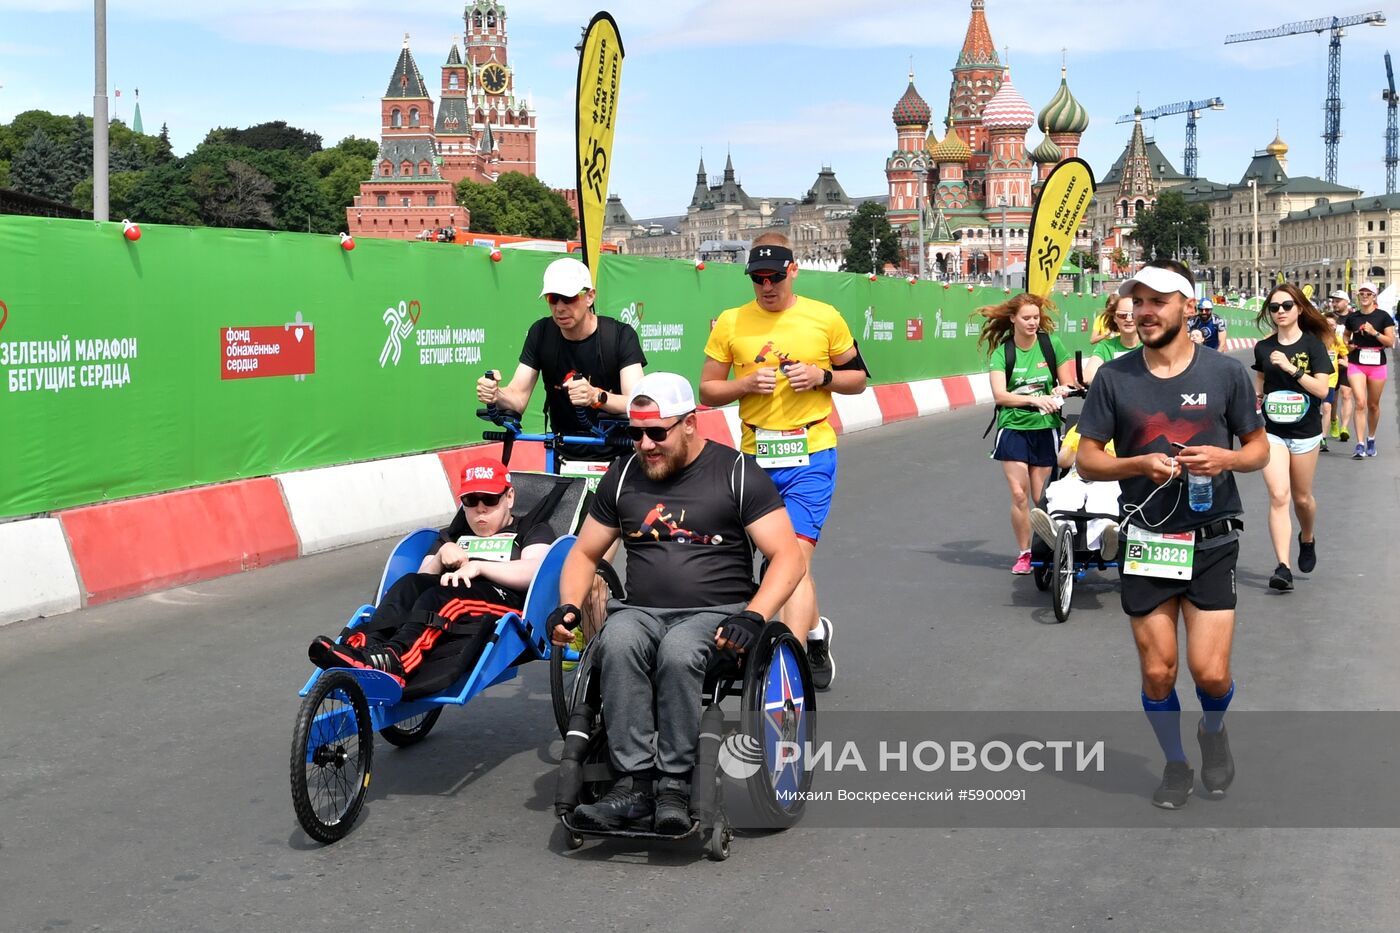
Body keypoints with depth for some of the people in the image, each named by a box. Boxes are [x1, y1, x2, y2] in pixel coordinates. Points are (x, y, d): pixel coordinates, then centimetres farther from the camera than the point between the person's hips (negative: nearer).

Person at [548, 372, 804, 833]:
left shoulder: (738, 472, 0)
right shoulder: (624, 475, 13)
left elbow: (788, 558, -5)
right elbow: (584, 553, 21)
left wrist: (753, 618, -20)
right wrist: (568, 606, 1)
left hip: (716, 614, -3)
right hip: (641, 612, 3)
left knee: (678, 651, -37)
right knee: (617, 643, -33)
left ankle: (674, 785, -26)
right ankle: (635, 783, -32)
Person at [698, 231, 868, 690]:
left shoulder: (825, 318, -1)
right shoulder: (731, 323, 3)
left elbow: (858, 378, 9)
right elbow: (707, 390, 7)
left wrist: (822, 376, -11)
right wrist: (746, 383, -12)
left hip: (811, 454, -3)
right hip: (756, 457, 3)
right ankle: (816, 632, 42)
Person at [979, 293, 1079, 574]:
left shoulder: (1051, 344, 0)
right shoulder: (1001, 352, -3)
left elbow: (1068, 384, 7)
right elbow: (999, 395, -14)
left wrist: (1060, 391, -17)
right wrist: (1035, 399, -26)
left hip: (1045, 428, 1)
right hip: (1014, 428, -1)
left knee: (1042, 497, 3)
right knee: (1019, 494, -6)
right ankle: (1023, 553, 6)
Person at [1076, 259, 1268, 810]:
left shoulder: (1225, 372, -3)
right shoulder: (1114, 378, -2)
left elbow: (1259, 449, 5)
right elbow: (1087, 461, 1)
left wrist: (1225, 458, -17)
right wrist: (1140, 464, -18)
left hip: (1211, 542, -1)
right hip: (1145, 544, 1)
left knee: (1210, 673, -6)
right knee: (1156, 673, 8)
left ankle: (1213, 731, 29)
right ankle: (1175, 764, 32)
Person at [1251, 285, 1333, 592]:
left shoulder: (1313, 344, -6)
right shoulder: (1263, 347, 4)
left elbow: (1322, 389, -16)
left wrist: (1291, 368, -24)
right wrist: (1256, 400, 6)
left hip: (1305, 432, -1)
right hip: (1272, 431, 1)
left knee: (1302, 497, 12)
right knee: (1278, 495, -13)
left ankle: (1307, 539, 45)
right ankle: (1283, 567, -18)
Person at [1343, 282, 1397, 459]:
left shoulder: (1383, 316, -2)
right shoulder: (1352, 317, 5)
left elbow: (1391, 342, -5)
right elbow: (1346, 335, 24)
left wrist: (1374, 332, -18)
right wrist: (1347, 344, 2)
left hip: (1376, 364, -1)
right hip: (1356, 364, 1)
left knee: (1373, 405, 10)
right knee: (1360, 403, -13)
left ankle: (1371, 439, 31)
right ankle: (1360, 445, -16)